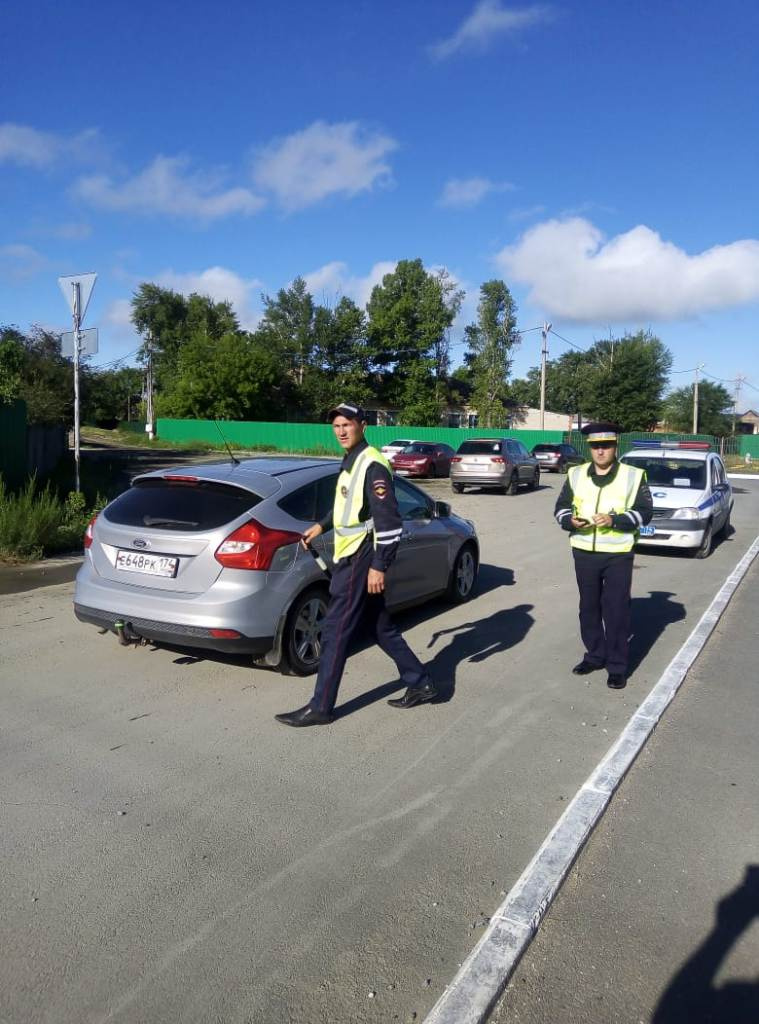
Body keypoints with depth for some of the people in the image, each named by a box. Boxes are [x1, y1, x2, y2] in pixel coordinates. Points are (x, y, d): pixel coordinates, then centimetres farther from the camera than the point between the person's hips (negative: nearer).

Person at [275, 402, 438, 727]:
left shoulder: (372, 465, -16)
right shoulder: (351, 460, 14)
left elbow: (388, 521, -21)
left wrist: (379, 566, -22)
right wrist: (322, 526, 21)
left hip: (359, 560, -10)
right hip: (352, 556, 10)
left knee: (335, 632, -4)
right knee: (382, 628, 16)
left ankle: (320, 707, 6)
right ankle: (420, 684, 26)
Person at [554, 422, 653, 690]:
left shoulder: (633, 476, -2)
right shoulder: (576, 475, 7)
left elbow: (645, 512, -5)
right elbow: (561, 507, 10)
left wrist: (614, 520, -20)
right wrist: (570, 520, -12)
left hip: (618, 554, -3)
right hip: (584, 552, 4)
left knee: (616, 610, -1)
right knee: (589, 607, 14)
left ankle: (617, 667, 10)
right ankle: (595, 655, 30)